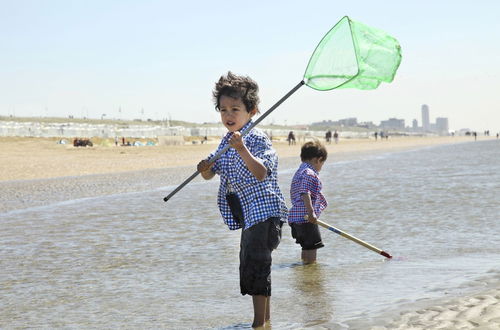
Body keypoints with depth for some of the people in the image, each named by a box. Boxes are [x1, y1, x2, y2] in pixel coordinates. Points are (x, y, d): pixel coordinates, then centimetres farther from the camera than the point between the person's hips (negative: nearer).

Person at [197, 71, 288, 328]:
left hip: (263, 208, -9)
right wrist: (205, 168, -10)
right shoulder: (226, 141, 11)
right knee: (250, 263, 14)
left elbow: (260, 173, -30)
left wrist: (242, 149, -42)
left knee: (255, 262, -13)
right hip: (248, 213, 9)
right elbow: (211, 174, 14)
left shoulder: (257, 139, -16)